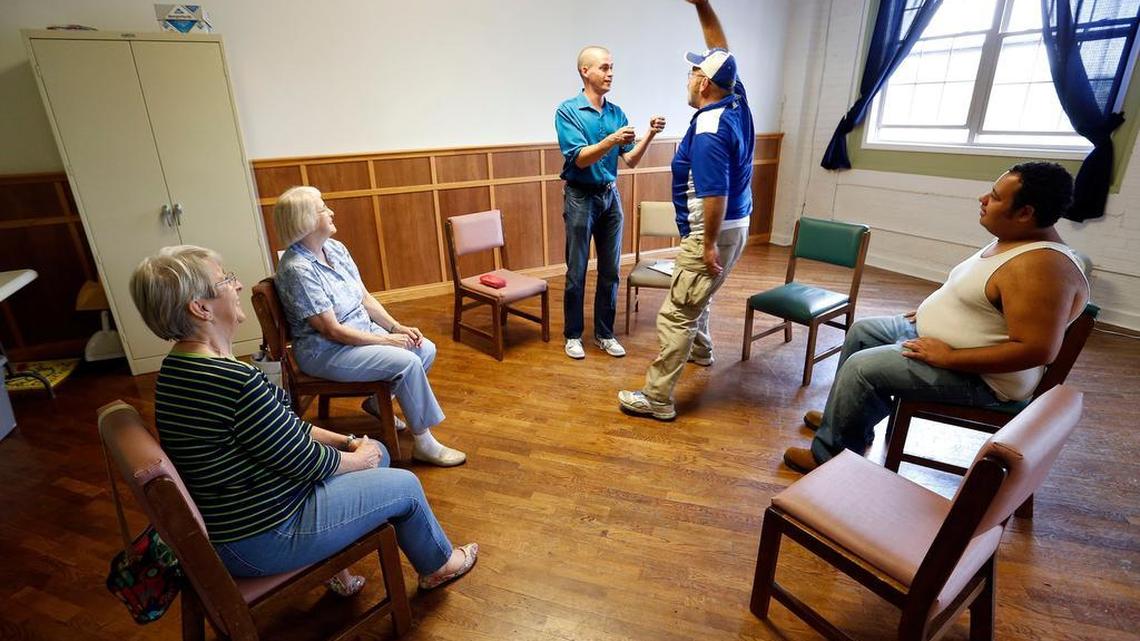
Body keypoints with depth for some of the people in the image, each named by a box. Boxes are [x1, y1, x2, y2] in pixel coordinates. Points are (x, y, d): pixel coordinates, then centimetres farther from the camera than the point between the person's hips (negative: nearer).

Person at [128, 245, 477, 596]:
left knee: (377, 452, 16)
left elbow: (284, 428, 7)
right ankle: (438, 565, 33)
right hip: (258, 540, -9)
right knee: (406, 486, 4)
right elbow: (303, 460, -23)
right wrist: (358, 457, -3)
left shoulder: (178, 367, 1)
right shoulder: (234, 380, -33)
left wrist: (346, 441, 4)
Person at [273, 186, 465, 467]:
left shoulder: (336, 248, 1)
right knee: (407, 362, -24)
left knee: (426, 349, -3)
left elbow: (365, 297, 6)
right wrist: (386, 340, -18)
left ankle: (377, 402, 17)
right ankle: (424, 444, -10)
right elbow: (332, 330, -23)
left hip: (363, 330, 8)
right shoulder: (296, 269, -23)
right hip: (326, 351, -8)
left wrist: (397, 327, -7)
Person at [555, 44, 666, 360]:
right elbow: (580, 159, -17)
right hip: (580, 197, -5)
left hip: (611, 196, 5)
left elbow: (631, 159, 3)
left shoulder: (617, 113, 7)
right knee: (576, 272, 3)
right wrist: (611, 140, -31)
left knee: (610, 271, 8)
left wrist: (649, 135, -13)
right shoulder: (567, 111, -8)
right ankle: (573, 334, 18)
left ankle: (604, 333, 22)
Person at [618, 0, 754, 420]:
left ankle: (657, 398, 0)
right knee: (694, 296, 30)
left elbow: (715, 194, -28)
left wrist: (710, 244, -21)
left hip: (716, 232, -10)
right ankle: (701, 350, 52)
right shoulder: (736, 100, 3)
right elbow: (721, 52, 16)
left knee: (675, 315, -6)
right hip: (735, 224, 10)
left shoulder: (708, 131, -24)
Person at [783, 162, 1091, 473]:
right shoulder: (1012, 239, 5)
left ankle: (829, 454, -2)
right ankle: (841, 417, 26)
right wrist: (934, 309, 9)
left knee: (862, 367, -20)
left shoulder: (1040, 266, -27)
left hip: (980, 376, -11)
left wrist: (948, 358, -27)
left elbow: (1037, 350, -30)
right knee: (863, 331, 14)